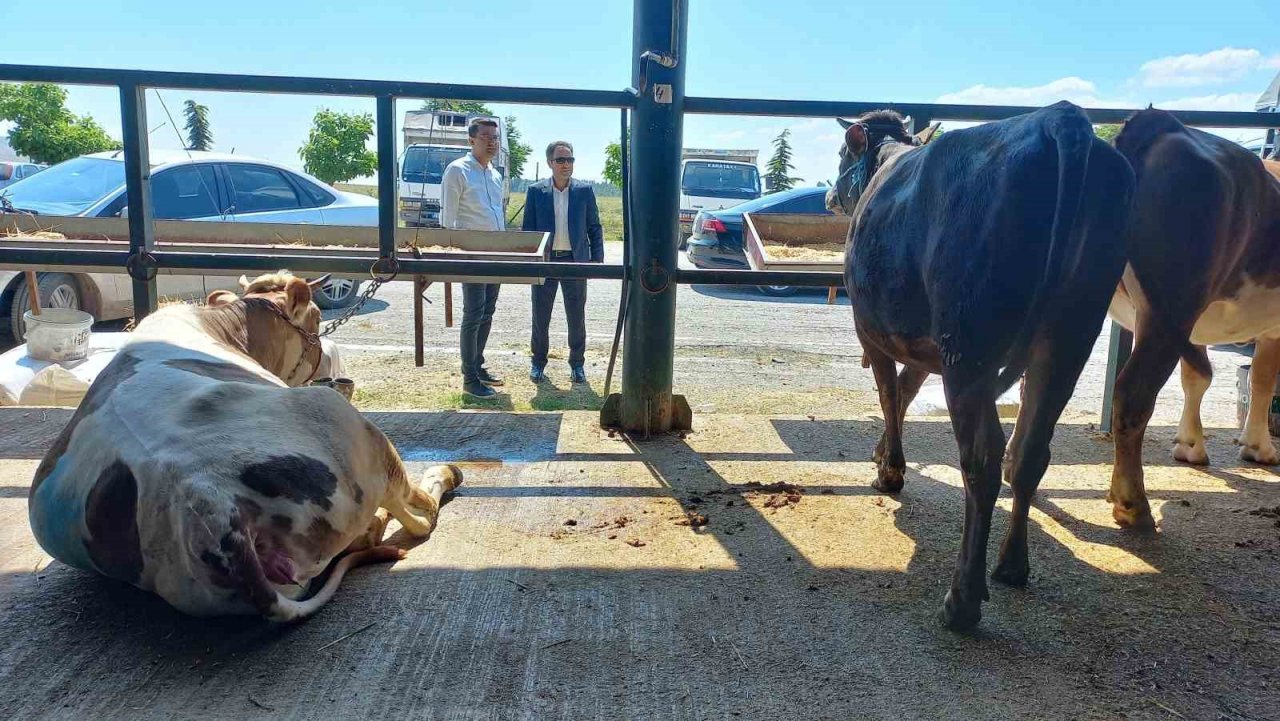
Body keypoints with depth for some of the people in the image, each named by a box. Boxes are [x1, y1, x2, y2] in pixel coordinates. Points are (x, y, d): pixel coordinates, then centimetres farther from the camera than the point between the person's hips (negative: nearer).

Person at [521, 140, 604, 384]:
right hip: (544, 261, 0)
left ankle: (577, 363, 21)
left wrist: (597, 260, -1)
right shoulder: (535, 191, 2)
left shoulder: (584, 191, 3)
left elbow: (595, 228, 5)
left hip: (575, 261, 0)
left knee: (577, 317, 7)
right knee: (540, 316, 7)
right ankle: (538, 362, 22)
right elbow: (528, 229, 5)